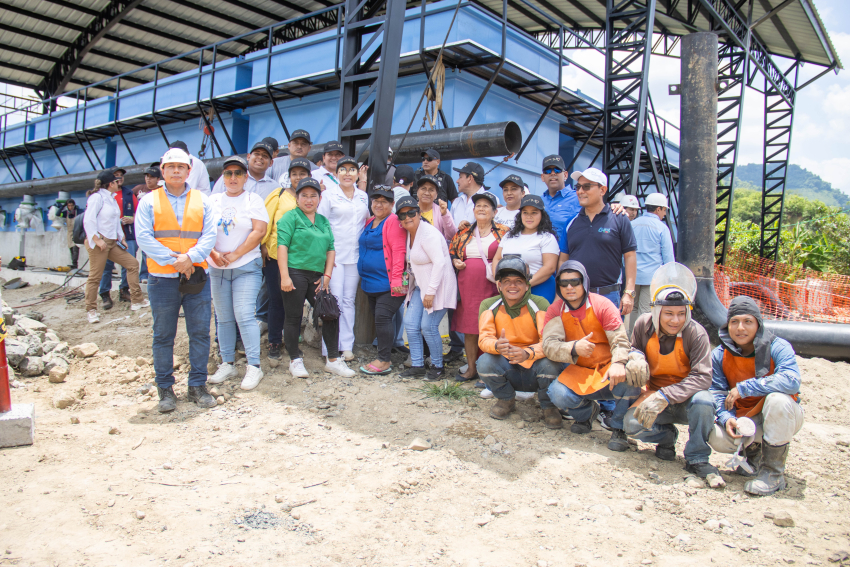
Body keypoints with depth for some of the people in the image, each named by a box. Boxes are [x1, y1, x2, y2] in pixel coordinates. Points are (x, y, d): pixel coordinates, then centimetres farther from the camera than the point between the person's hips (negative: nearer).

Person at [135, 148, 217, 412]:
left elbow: (209, 235, 2)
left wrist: (190, 257, -14)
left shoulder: (201, 200, 11)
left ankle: (198, 385, 15)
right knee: (163, 336, 5)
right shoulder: (149, 201, 6)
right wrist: (173, 260, -14)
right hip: (162, 279, -1)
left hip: (196, 277, 1)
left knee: (200, 333, 4)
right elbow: (143, 237, -4)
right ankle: (165, 389, 15)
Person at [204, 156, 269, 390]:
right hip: (217, 268, 4)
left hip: (246, 267, -4)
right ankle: (227, 364, 17)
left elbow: (259, 231, -9)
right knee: (223, 318, 7)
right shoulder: (213, 200, 12)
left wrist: (234, 255, -11)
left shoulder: (253, 200, 2)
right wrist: (214, 254, -10)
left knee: (244, 316, -12)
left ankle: (254, 367, -6)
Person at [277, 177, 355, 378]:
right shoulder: (291, 217, 1)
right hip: (295, 273, -5)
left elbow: (330, 249, 16)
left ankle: (333, 360, 13)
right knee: (294, 317, 2)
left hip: (316, 276, 5)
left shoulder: (324, 221, 18)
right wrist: (284, 276, -15)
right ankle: (295, 360, 15)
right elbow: (282, 245, -7)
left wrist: (327, 275, 4)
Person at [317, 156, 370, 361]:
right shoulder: (329, 194, 0)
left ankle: (347, 346, 13)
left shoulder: (363, 196, 13)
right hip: (334, 255, -4)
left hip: (356, 256, 4)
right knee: (334, 300, -7)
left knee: (349, 300, 8)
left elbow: (368, 223, 20)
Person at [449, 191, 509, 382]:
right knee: (469, 328, 8)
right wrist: (455, 261, 4)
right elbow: (451, 251, 24)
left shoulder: (503, 232, 1)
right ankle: (471, 369, 19)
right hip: (467, 286, 4)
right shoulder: (464, 233, 14)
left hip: (491, 286, -4)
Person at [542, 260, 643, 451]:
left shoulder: (602, 304, -9)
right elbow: (549, 345, -15)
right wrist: (573, 348, -36)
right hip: (579, 372, 2)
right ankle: (587, 413, 12)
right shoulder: (556, 310, -3)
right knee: (558, 394, -28)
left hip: (608, 370, -1)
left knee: (631, 372, -34)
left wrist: (618, 363, -38)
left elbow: (620, 340, -16)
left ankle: (619, 428, -9)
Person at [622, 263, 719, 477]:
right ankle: (666, 436, 9)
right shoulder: (644, 325, -8)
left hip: (685, 400, -2)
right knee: (633, 423, -28)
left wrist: (665, 396, -37)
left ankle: (697, 459, -11)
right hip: (655, 394, 2)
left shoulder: (696, 333, -17)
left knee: (703, 401, -37)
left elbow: (702, 377, -25)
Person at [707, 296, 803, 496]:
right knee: (717, 438, -27)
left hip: (782, 418, -3)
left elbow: (791, 381, -36)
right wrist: (727, 418, -29)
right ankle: (753, 450, 13)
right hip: (745, 418, 3)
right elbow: (718, 393, -8)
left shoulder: (778, 347, -18)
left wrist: (743, 388, -32)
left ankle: (773, 472, -19)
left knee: (777, 399, -37)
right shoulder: (719, 355, -6)